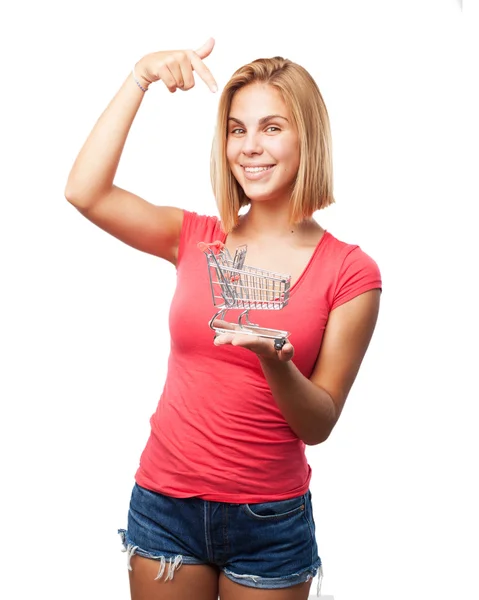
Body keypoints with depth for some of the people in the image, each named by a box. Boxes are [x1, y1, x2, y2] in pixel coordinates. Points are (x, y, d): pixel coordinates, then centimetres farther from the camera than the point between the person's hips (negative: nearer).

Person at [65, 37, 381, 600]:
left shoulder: (349, 273, -7)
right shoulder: (196, 239, 1)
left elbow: (318, 425, -8)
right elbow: (84, 192, -13)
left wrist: (274, 359, -27)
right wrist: (140, 78, -14)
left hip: (270, 520, -1)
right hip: (165, 503, 2)